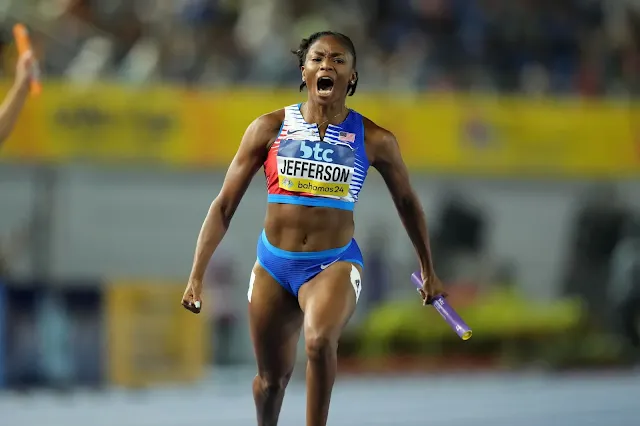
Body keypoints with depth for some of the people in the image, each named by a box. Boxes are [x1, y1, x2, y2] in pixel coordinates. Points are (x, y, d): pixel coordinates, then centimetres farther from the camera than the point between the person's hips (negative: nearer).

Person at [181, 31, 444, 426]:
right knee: (272, 377, 13)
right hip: (273, 264, 2)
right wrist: (197, 276, -5)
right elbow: (225, 205, 0)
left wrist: (428, 270, 21)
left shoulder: (374, 140, -5)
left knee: (320, 341, -34)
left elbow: (407, 202, 13)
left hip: (336, 264, -2)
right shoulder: (269, 128, -4)